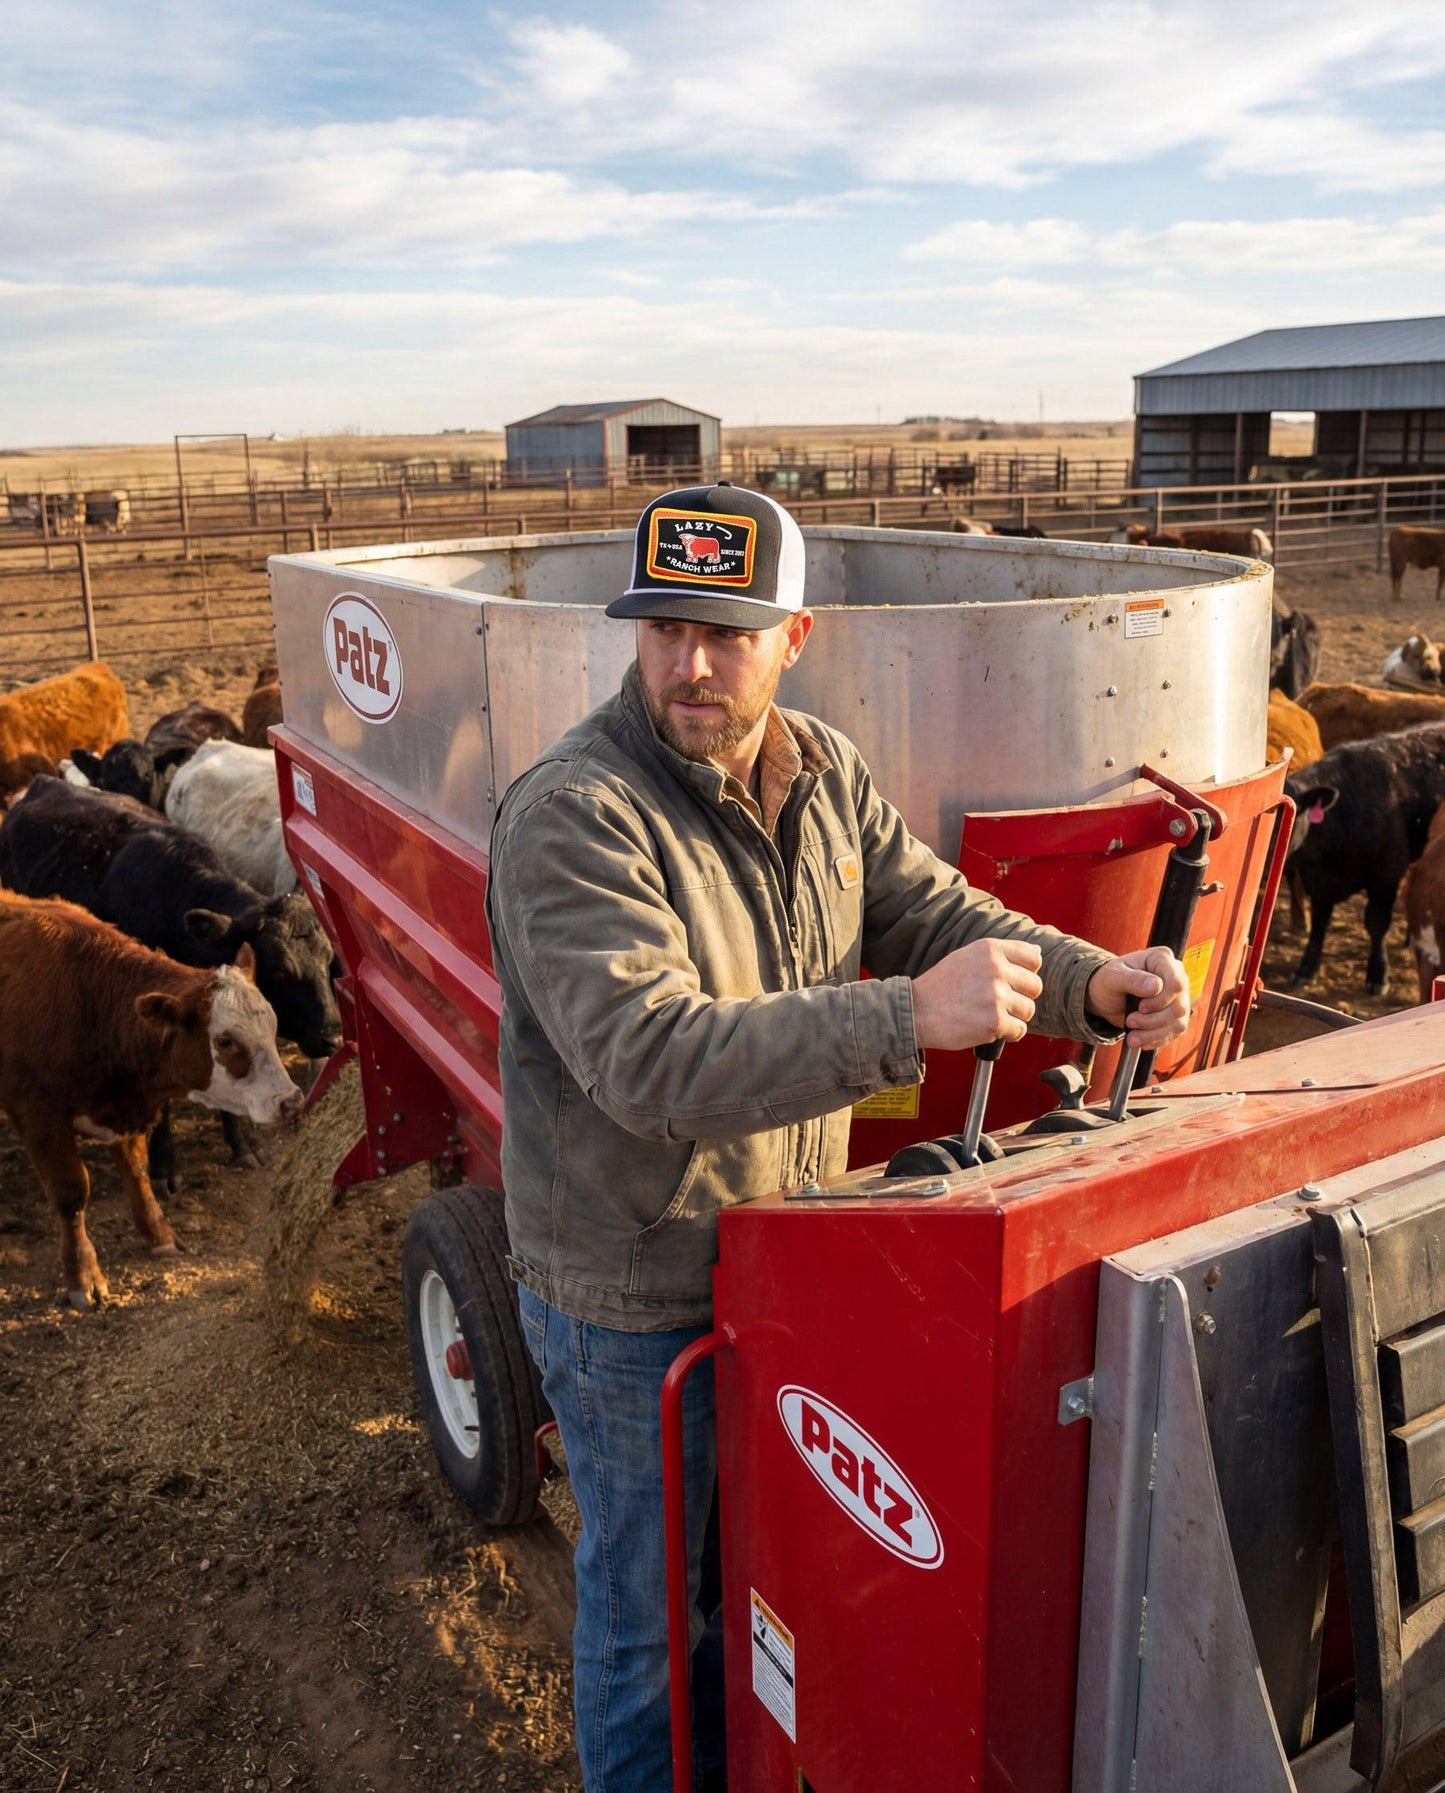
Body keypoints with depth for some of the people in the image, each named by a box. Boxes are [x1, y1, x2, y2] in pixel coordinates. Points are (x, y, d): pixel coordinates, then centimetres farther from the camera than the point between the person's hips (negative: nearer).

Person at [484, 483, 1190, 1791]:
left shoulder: (826, 775, -2)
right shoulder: (571, 820, -27)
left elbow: (938, 915, 4)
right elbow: (653, 1061, -36)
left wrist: (1093, 985, -14)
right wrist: (908, 1020, -42)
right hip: (632, 1302, -7)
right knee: (647, 1600, 16)